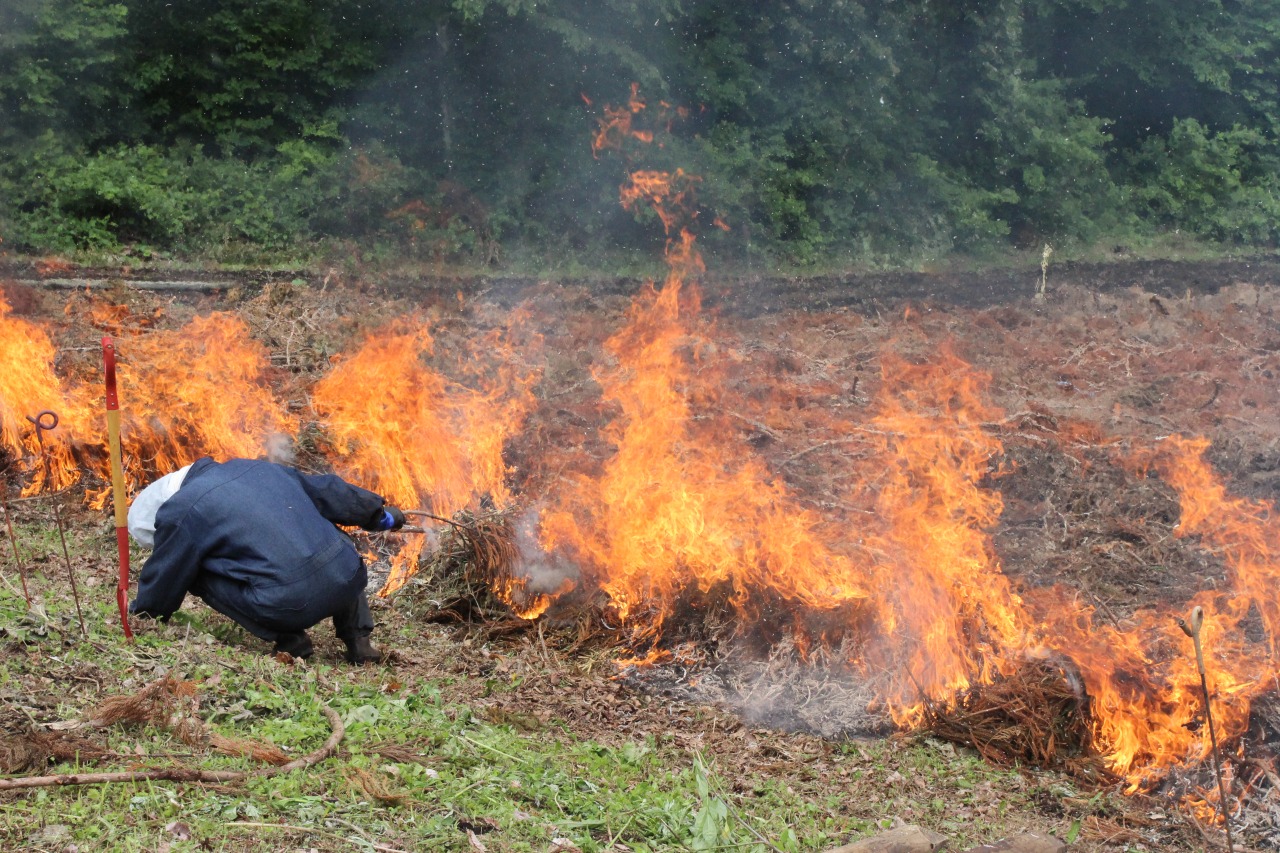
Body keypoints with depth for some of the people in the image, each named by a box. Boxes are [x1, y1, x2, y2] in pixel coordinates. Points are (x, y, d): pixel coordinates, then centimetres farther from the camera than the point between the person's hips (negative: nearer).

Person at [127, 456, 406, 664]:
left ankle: (289, 639, 7)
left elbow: (162, 584, 15)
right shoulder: (255, 467, 23)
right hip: (349, 581, 6)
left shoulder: (179, 512, 4)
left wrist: (139, 613, 37)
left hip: (289, 605, -6)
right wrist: (379, 513, 44)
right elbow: (325, 491, 31)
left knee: (199, 573, 13)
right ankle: (359, 637, 25)